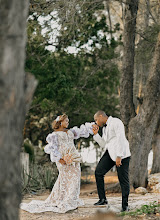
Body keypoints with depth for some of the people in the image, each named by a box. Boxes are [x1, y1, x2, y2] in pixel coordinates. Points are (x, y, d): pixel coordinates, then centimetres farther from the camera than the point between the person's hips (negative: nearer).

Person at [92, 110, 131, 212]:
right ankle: (102, 199, 5)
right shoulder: (105, 128, 19)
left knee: (123, 180, -4)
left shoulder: (116, 122, -9)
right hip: (110, 153, 9)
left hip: (121, 154, -9)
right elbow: (103, 144, 21)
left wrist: (119, 156, -23)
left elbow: (121, 139, -18)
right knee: (98, 172, 0)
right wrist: (96, 134, 10)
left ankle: (125, 205, 3)